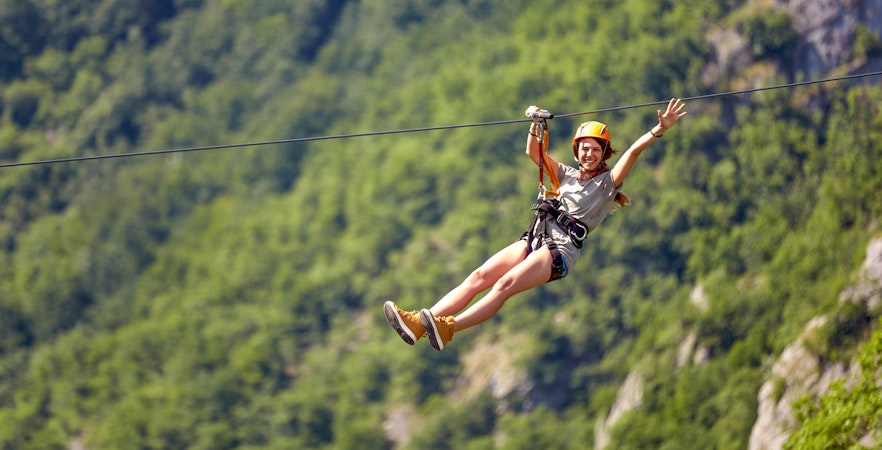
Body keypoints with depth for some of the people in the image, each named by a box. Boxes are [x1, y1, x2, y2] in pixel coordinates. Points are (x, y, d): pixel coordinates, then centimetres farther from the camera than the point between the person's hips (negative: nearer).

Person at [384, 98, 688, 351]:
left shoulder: (608, 181, 9)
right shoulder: (567, 175, 25)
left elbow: (634, 151, -4)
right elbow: (533, 153, 25)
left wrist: (660, 130, -16)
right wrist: (535, 125, 9)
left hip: (561, 249, -6)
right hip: (534, 238, 6)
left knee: (506, 284, -29)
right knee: (479, 276, -15)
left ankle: (447, 328, -46)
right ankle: (419, 323, -28)